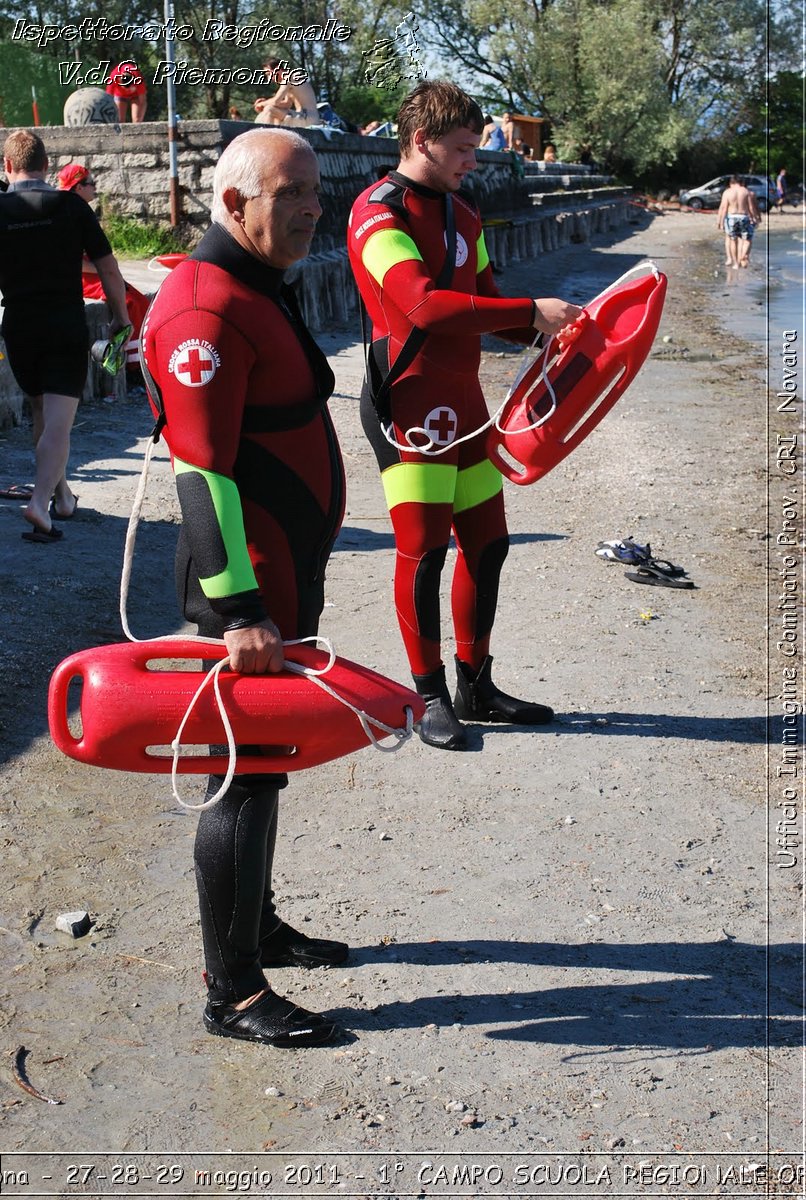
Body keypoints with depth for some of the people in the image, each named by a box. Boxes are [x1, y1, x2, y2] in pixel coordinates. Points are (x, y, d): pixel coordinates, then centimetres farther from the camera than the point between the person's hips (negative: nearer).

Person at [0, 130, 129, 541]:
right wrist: (121, 316, 9)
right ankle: (41, 500, -21)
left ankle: (62, 494, 30)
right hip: (67, 326, -2)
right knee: (58, 421, -5)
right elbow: (108, 269, -2)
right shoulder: (71, 205, -3)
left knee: (40, 412, 20)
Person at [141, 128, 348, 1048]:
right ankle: (233, 994, 11)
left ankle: (258, 926, 37)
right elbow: (202, 472, -24)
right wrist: (238, 611, -26)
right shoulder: (207, 309, -18)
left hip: (283, 580, 10)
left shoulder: (257, 290, 16)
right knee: (246, 775, -2)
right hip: (246, 591, -10)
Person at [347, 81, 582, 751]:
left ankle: (476, 685, 24)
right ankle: (431, 699, 10)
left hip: (464, 399, 8)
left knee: (487, 542, 10)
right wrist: (530, 311, -24)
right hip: (410, 402, -8)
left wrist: (545, 331, 5)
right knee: (423, 550, -4)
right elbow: (425, 305, -26)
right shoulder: (379, 214, -11)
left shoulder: (462, 214, 16)